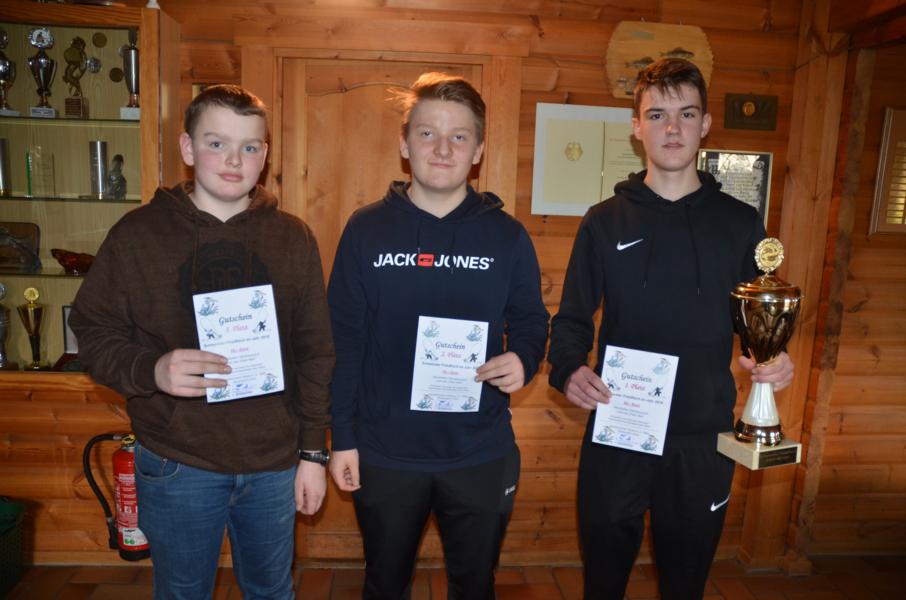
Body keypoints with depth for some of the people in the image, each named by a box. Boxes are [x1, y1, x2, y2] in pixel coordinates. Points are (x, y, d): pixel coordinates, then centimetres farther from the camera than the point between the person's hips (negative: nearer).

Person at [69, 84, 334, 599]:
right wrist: (152, 369, -23)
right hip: (177, 465, -1)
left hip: (275, 465, 2)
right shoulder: (138, 234, -5)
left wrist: (313, 452, 0)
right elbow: (94, 333, -1)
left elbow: (316, 350, 1)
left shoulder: (293, 238, 0)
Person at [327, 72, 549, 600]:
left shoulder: (507, 235, -3)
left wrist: (523, 360, -18)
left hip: (480, 455, 1)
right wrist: (342, 437, -4)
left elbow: (530, 323, 5)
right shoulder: (366, 229, -5)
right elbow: (343, 340, -3)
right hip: (384, 455, 0)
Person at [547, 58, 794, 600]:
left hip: (703, 437, 1)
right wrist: (568, 369, -18)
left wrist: (775, 360, -12)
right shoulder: (605, 221, 2)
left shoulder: (740, 223, 3)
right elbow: (573, 320, 2)